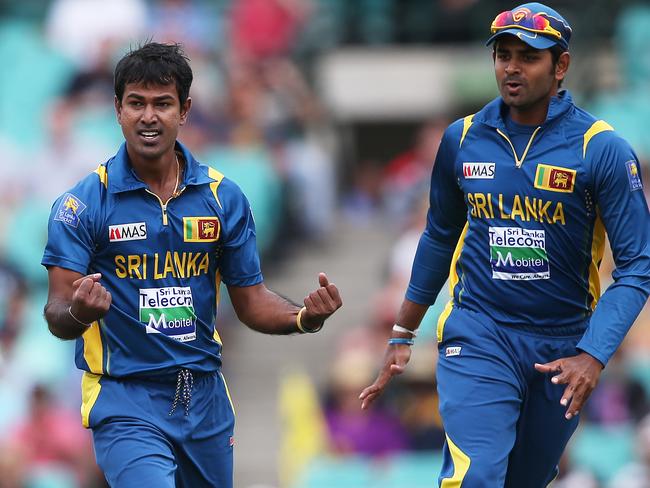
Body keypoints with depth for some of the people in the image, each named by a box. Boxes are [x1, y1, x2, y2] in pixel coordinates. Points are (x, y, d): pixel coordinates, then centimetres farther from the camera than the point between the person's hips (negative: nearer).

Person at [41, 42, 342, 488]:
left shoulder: (223, 197, 3)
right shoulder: (83, 203, -7)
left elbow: (251, 302, 9)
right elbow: (58, 315, -9)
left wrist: (304, 317, -11)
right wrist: (77, 313, -33)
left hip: (205, 398, 4)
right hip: (125, 401, -4)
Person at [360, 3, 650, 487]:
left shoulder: (602, 148, -8)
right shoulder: (463, 138, 2)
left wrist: (593, 356, -24)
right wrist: (402, 337, 18)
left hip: (562, 350, 0)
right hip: (477, 336, 0)